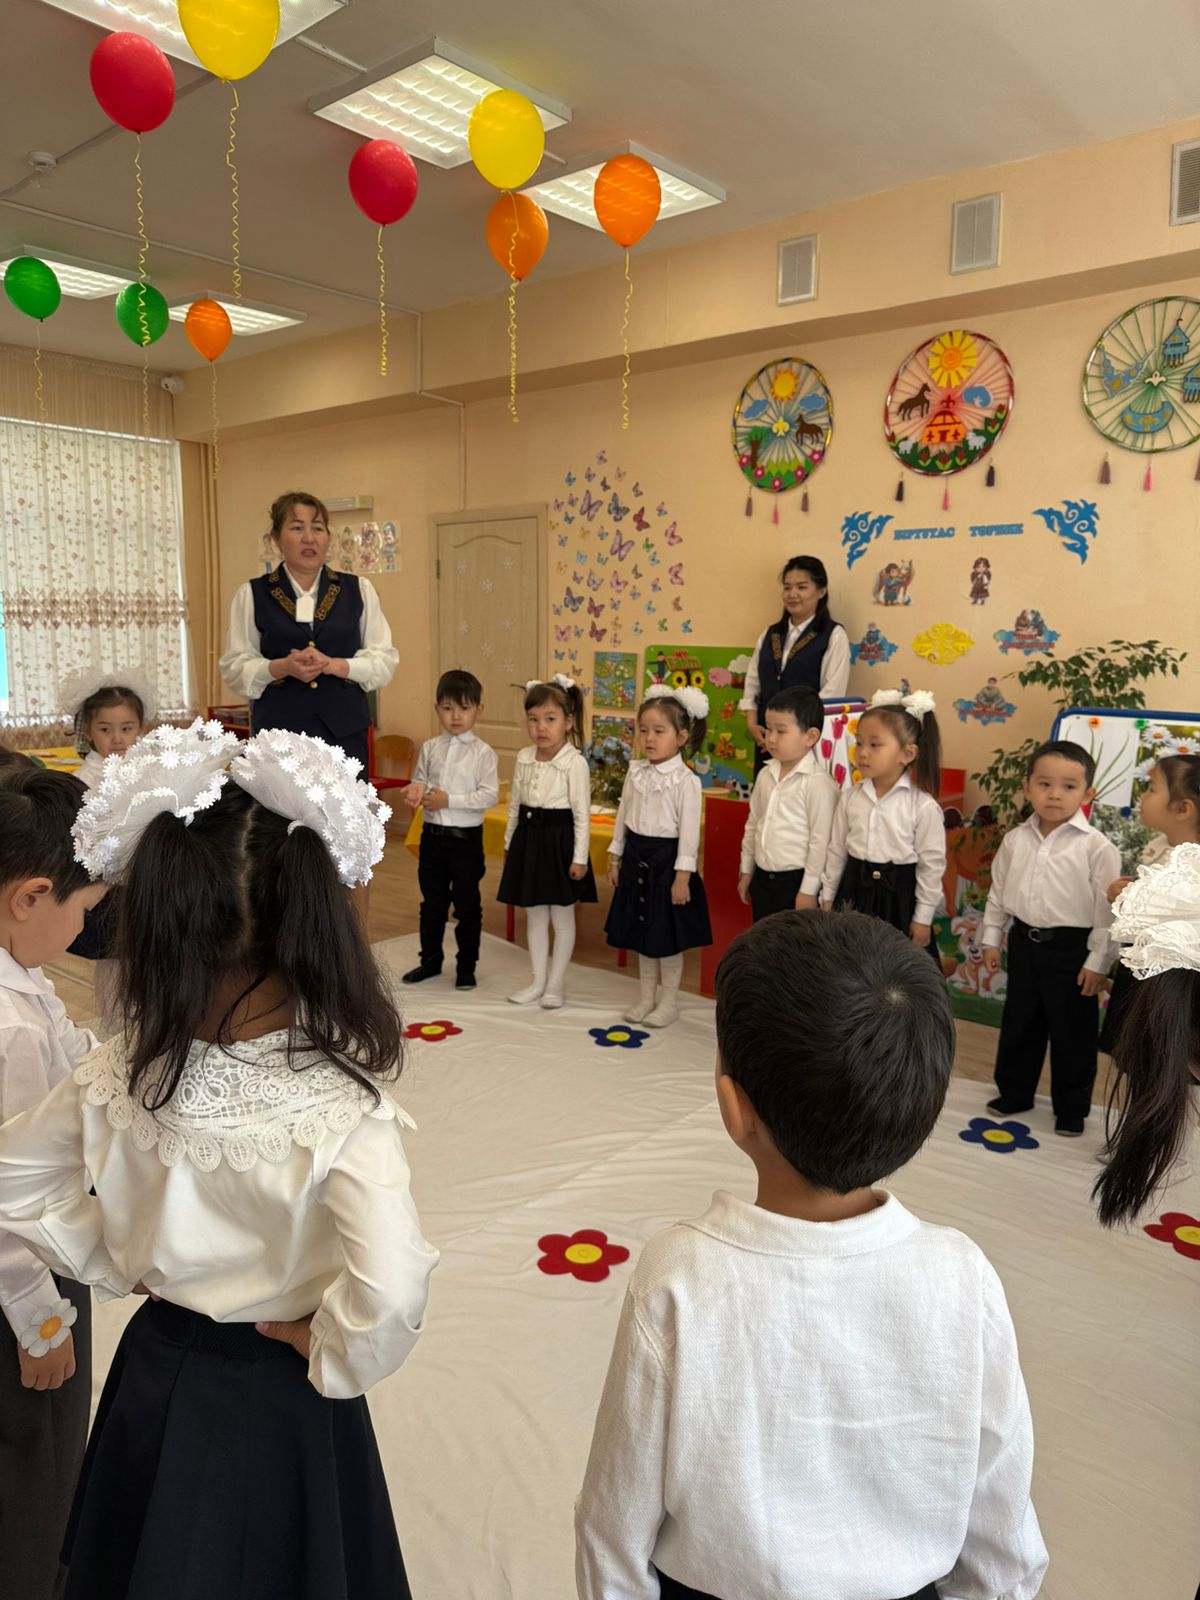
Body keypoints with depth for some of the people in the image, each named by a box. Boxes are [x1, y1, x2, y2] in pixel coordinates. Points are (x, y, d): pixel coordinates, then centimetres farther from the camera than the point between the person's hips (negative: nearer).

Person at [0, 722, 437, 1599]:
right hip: (277, 1398, -4)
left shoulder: (122, 1075, -17)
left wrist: (113, 1264, 3)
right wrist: (330, 1360, -20)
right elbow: (389, 1292, -40)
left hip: (155, 1368, 4)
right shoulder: (341, 1107, -32)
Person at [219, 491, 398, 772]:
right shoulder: (252, 595, 7)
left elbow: (384, 662, 5)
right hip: (278, 729, -1)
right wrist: (282, 667, -14)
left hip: (345, 729, 1)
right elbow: (234, 668, 4)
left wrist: (333, 665, -11)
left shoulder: (359, 590, 10)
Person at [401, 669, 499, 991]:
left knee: (467, 905, 7)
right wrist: (417, 791, -11)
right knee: (432, 902, 16)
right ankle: (430, 959, 31)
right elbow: (419, 780, 13)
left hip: (466, 837, -4)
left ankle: (467, 966, 20)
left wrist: (449, 800, -20)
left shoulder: (483, 753, -9)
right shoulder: (430, 748, 4)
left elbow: (490, 794, -15)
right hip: (432, 834, 4)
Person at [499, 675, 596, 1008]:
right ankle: (537, 981, 26)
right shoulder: (524, 759, 4)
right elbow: (515, 805, 12)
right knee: (534, 916, 14)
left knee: (562, 918, 7)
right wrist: (510, 843, 14)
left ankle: (555, 984, 19)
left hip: (560, 840, -6)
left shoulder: (575, 763, -14)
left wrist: (580, 858, -13)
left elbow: (582, 814, -12)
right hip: (529, 838, 6)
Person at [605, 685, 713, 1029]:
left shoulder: (685, 780, -14)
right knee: (641, 933, 15)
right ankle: (647, 997, 29)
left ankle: (669, 1002, 20)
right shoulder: (636, 773, 3)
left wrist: (682, 875, -17)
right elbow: (623, 817, 11)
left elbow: (689, 831, -15)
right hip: (637, 860, 6)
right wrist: (615, 859, 11)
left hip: (667, 861, -6)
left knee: (668, 937, 5)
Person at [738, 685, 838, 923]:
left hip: (796, 881, -7)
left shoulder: (818, 783, -17)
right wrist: (746, 872, 16)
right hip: (763, 878, 7)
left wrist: (809, 890, -16)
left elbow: (821, 840, -17)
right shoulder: (765, 775, 6)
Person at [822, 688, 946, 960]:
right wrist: (828, 898, 11)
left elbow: (932, 865, -8)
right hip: (854, 891, 4)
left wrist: (923, 918, -5)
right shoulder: (850, 797, -1)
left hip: (898, 896, -3)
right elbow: (837, 851, 8)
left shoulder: (923, 805, -13)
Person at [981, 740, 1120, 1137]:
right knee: (1018, 1025, 17)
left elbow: (1108, 910, -11)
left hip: (1072, 947, -4)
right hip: (1025, 942, 4)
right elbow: (998, 892, 10)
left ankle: (1071, 1108, 25)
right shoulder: (1015, 840, -1)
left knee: (1072, 1033, 9)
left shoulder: (1097, 847, -14)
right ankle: (1014, 1092, 34)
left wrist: (1097, 961, -11)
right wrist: (991, 939, 10)